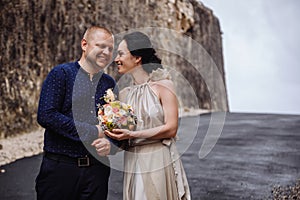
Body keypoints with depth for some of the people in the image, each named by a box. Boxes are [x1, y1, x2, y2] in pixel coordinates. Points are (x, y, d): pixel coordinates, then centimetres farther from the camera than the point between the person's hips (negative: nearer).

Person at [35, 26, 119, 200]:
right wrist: (91, 132, -13)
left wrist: (110, 143, -8)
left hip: (97, 168, 4)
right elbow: (46, 116, -14)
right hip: (60, 166, -4)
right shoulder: (61, 74, -3)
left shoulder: (110, 84, 12)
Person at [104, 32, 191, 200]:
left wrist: (132, 134, -17)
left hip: (159, 162, -4)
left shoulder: (162, 85, -5)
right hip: (132, 164, 5)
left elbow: (171, 128, -12)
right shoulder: (124, 94, 9)